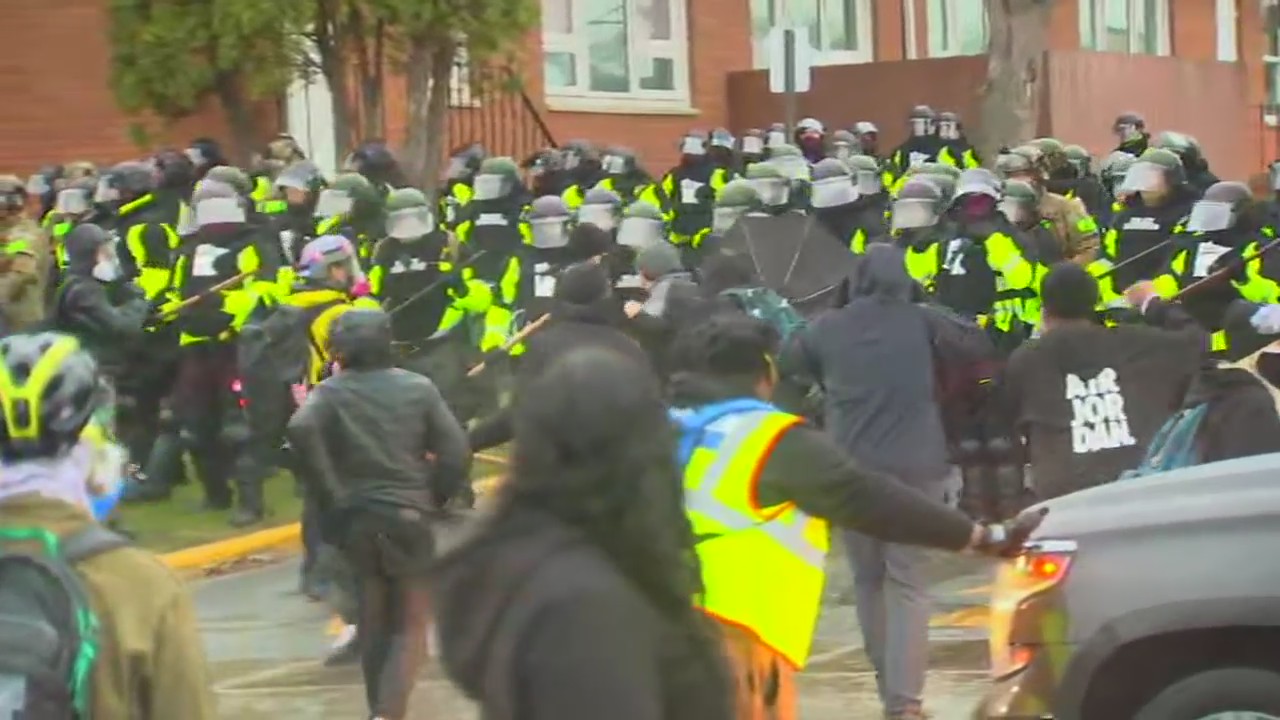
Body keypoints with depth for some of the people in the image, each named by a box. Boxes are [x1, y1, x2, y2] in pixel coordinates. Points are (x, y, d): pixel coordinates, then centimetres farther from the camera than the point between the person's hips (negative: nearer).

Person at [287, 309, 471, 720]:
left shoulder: (331, 391, -2)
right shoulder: (418, 388, 1)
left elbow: (300, 431, -23)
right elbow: (457, 452, -4)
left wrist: (330, 493, -14)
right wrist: (434, 496, 9)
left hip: (355, 517, 1)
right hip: (408, 517, -1)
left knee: (374, 621, 17)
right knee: (410, 625, 4)